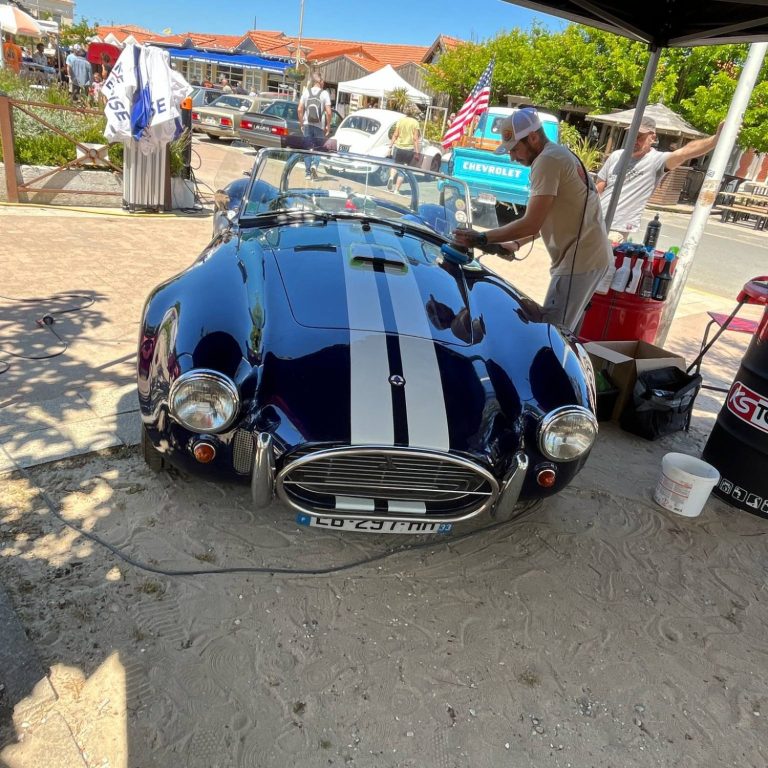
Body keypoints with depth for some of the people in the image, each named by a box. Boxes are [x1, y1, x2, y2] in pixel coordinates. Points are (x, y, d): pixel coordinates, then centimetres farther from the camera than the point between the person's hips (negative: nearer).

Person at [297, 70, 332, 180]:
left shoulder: (306, 92, 4)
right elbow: (328, 112, -9)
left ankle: (309, 173, 8)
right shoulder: (324, 93, -4)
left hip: (307, 125, 2)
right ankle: (314, 165, -15)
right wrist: (328, 126, 0)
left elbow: (300, 109, 2)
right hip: (319, 126, -2)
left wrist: (302, 123, 10)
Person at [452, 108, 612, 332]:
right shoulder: (559, 155, 19)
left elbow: (532, 223, -19)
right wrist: (517, 243, 16)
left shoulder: (547, 160, -14)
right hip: (588, 255, 11)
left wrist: (481, 238, -14)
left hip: (579, 259, -11)